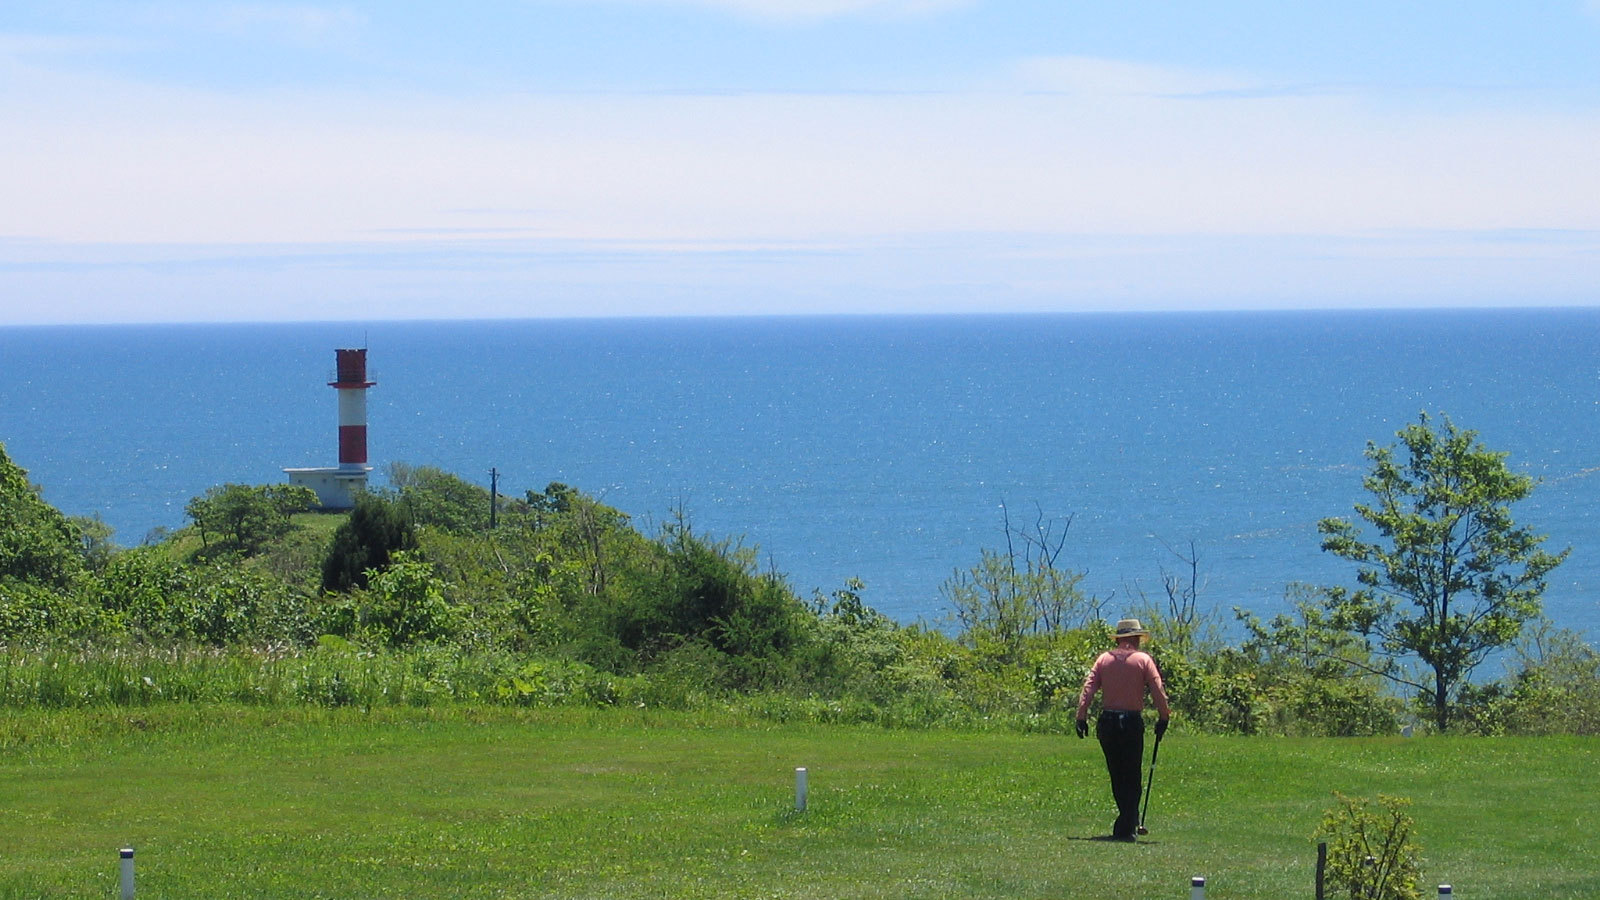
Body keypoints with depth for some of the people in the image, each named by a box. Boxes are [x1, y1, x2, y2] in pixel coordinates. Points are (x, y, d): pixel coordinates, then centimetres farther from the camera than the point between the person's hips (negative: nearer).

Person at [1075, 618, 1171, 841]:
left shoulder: (1104, 659, 7)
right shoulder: (1143, 660, 1)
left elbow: (1088, 689, -1)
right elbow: (1158, 691, -6)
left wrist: (1082, 717, -1)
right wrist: (1164, 718, 1)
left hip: (1107, 722, 3)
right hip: (1132, 721, -3)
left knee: (1116, 775, 15)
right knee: (1131, 777, 2)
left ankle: (1130, 820, 27)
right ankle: (1124, 829, -3)